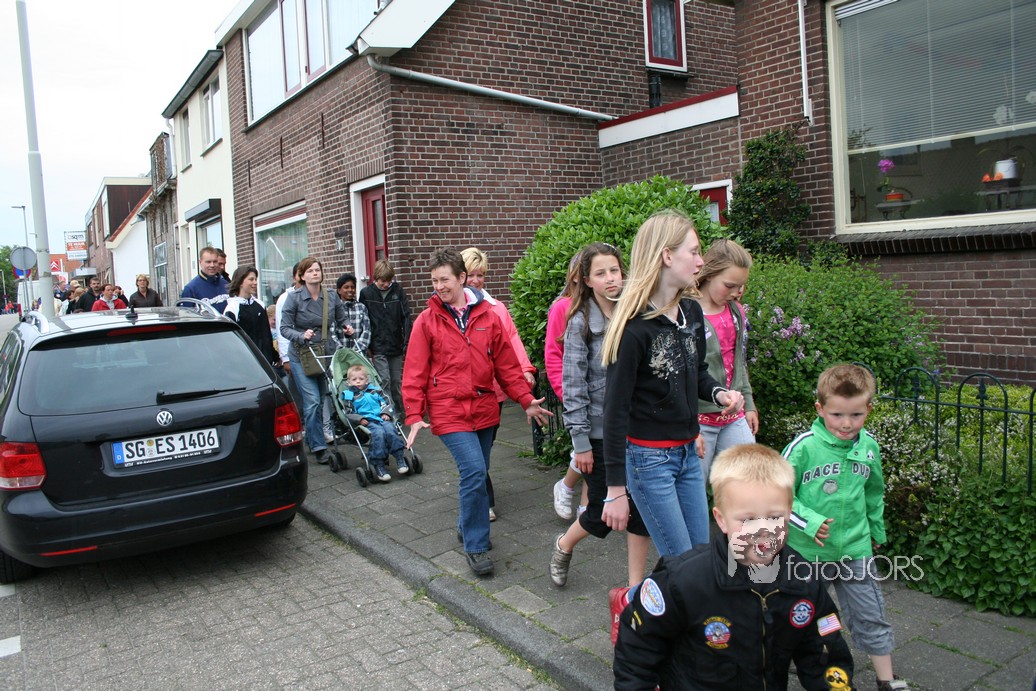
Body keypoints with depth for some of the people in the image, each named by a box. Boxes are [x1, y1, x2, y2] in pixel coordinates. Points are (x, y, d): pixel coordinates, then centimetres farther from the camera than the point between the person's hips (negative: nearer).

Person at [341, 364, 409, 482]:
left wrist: (386, 413, 3)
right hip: (367, 422, -3)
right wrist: (360, 419, -12)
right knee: (378, 433, -34)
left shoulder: (374, 391, 26)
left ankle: (400, 458, -24)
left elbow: (386, 403, 24)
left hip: (382, 419, 4)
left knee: (390, 429, -29)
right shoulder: (348, 395, 15)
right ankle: (378, 466, -33)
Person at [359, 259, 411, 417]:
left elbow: (406, 317, 0)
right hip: (378, 347, -2)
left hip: (395, 345, 2)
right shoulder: (366, 293, -2)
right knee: (384, 380, -8)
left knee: (397, 381, 10)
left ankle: (399, 411, 21)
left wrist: (407, 341, -6)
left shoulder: (398, 290, 0)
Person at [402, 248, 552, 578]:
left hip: (484, 409, 4)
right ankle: (476, 545, 1)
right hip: (449, 412, -4)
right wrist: (414, 416, -8)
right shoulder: (427, 321, -3)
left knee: (476, 473, 14)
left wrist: (526, 400, 7)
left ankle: (467, 526, 38)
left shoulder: (488, 316, 4)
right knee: (474, 471, -15)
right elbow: (415, 373, -3)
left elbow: (506, 364, 9)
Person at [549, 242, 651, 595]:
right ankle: (563, 546, 39)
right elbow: (574, 387, -10)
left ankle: (635, 586, 24)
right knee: (603, 512, 7)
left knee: (641, 508, 7)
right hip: (600, 433, -3)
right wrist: (580, 442, -11)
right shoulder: (581, 324, -9)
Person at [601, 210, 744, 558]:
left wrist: (719, 393, -4)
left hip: (688, 453, 8)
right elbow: (616, 409, -18)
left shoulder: (692, 312, 3)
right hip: (648, 458, -7)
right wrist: (616, 489, -17)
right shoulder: (635, 327, -20)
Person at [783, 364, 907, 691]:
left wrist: (877, 531, 23)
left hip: (855, 548, 3)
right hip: (807, 550, -3)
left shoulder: (868, 446, -2)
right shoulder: (804, 447, -17)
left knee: (871, 616, 8)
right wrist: (809, 522, -21)